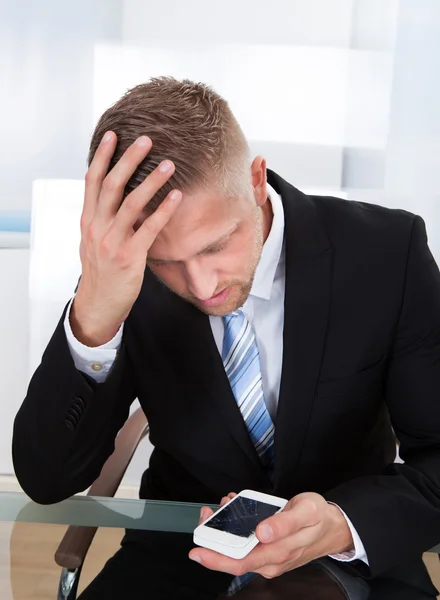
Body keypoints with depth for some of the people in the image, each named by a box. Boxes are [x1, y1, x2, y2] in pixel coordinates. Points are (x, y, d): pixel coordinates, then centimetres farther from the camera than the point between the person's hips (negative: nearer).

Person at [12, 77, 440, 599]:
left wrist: (346, 525, -29)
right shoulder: (126, 273, -14)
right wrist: (92, 321, -33)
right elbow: (45, 480, -16)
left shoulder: (387, 252, -17)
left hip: (353, 555, 1)